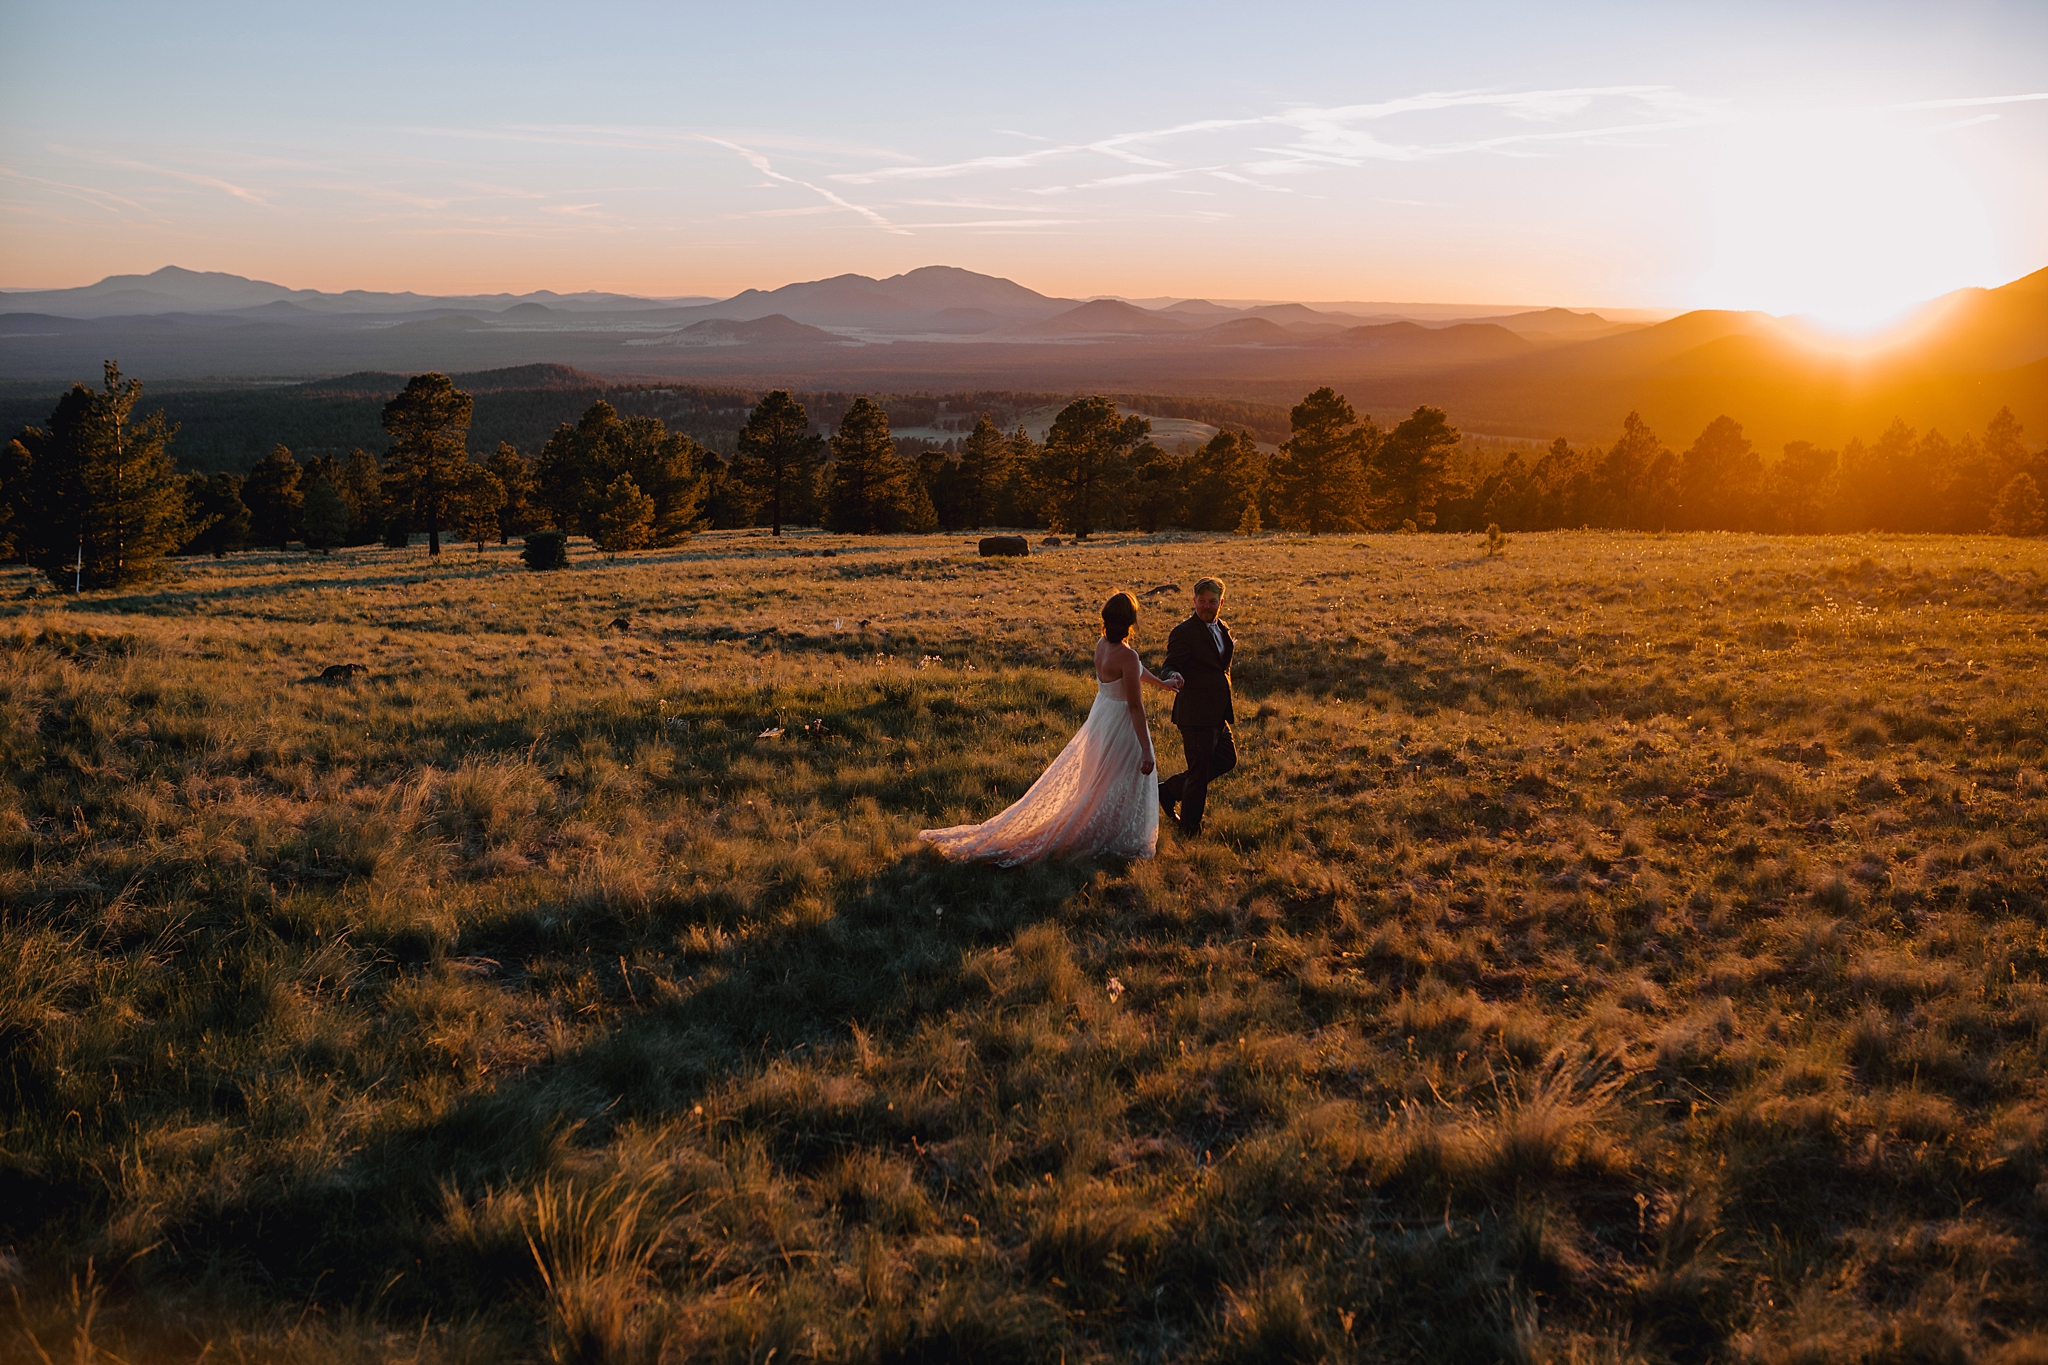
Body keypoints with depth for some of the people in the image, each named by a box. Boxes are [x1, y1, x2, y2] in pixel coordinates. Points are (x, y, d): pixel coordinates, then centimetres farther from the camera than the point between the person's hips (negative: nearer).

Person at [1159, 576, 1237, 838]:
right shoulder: (1184, 632, -14)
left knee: (1227, 759, 17)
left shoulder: (1223, 630, 12)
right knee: (1199, 771, 0)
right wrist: (1174, 677, -40)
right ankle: (1190, 829, 17)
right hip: (1196, 715, -9)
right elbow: (1170, 668, -21)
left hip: (1217, 715, 9)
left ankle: (1169, 789, 28)